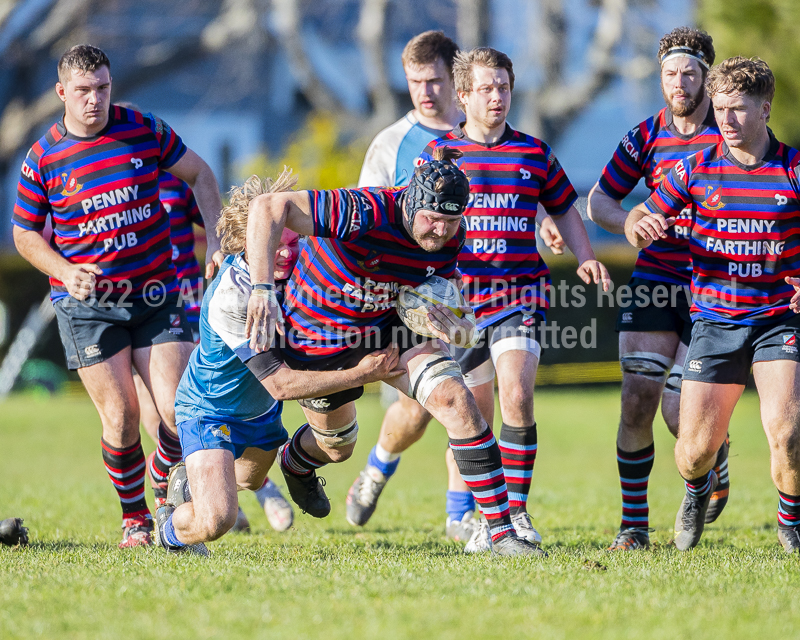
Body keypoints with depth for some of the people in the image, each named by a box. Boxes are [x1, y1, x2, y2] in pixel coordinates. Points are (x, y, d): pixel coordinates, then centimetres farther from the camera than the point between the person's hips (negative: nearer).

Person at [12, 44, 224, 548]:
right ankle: (134, 517, 13)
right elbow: (25, 233, 6)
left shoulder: (143, 129, 0)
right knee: (121, 418, -8)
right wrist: (64, 272, -11)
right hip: (87, 303, -1)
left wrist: (216, 240, 2)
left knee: (178, 410, -9)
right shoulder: (43, 158, -3)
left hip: (156, 293, 1)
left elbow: (200, 174, 12)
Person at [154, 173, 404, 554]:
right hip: (209, 412, -8)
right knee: (216, 519, -23)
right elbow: (281, 384, -36)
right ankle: (170, 530, 11)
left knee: (250, 480, 33)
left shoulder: (291, 265, -18)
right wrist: (362, 374, -35)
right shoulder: (229, 300, -39)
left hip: (260, 409, 8)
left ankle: (189, 482, 63)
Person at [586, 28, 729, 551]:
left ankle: (716, 460, 29)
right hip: (654, 281, 2)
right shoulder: (646, 137, 4)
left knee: (680, 413, -7)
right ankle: (634, 523, 2)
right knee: (638, 398, -8)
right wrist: (635, 224, -10)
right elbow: (599, 200, 10)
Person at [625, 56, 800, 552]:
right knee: (695, 449, -1)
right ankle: (699, 488, 38)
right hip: (714, 321, 2)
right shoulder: (696, 169, 2)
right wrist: (641, 227, -15)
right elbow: (639, 220, 9)